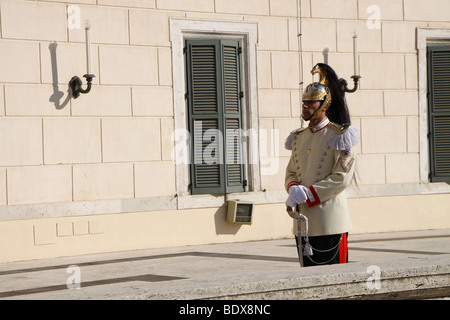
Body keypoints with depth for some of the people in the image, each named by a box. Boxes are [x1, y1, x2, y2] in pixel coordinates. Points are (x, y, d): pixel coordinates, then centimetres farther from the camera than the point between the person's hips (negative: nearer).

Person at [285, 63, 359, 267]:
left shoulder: (339, 136, -6)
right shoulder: (299, 137, 14)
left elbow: (341, 178, -13)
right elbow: (291, 172, 16)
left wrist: (306, 195, -17)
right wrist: (293, 189, -8)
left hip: (330, 224, -6)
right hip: (303, 221, 6)